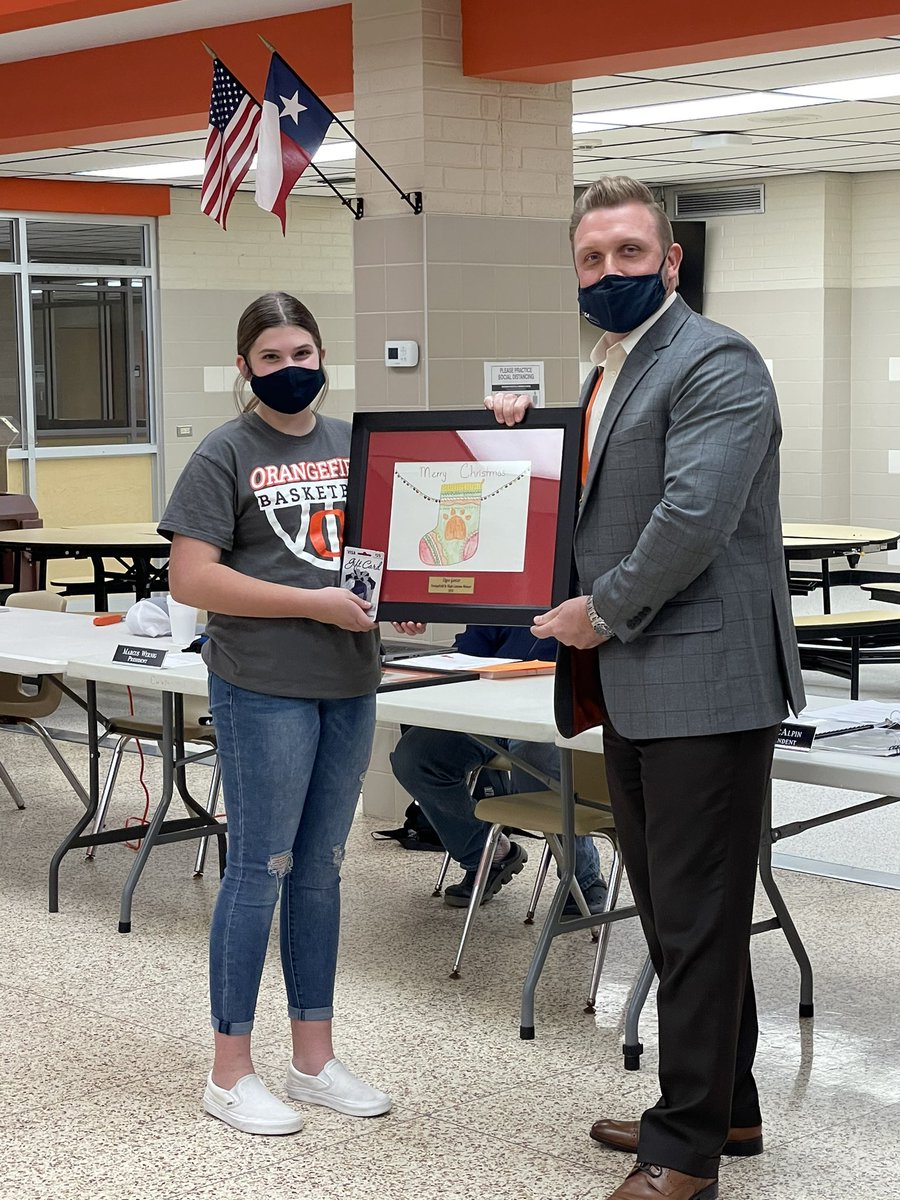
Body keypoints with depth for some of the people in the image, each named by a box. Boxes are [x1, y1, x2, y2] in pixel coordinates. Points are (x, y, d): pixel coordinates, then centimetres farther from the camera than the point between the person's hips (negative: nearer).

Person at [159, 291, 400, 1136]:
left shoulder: (352, 442, 9)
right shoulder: (225, 454, -6)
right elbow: (190, 579, -13)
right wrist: (315, 603, -17)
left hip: (348, 685, 5)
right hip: (264, 690, -5)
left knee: (320, 868, 12)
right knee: (260, 868, 1)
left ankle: (313, 1057, 24)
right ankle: (230, 1073, 13)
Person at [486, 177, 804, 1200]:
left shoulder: (716, 364, -12)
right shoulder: (604, 375, 18)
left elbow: (695, 514, -22)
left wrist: (605, 610, -12)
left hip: (705, 684, -10)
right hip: (632, 690, 10)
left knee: (697, 920, -2)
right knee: (671, 913, 17)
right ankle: (722, 1106, 31)